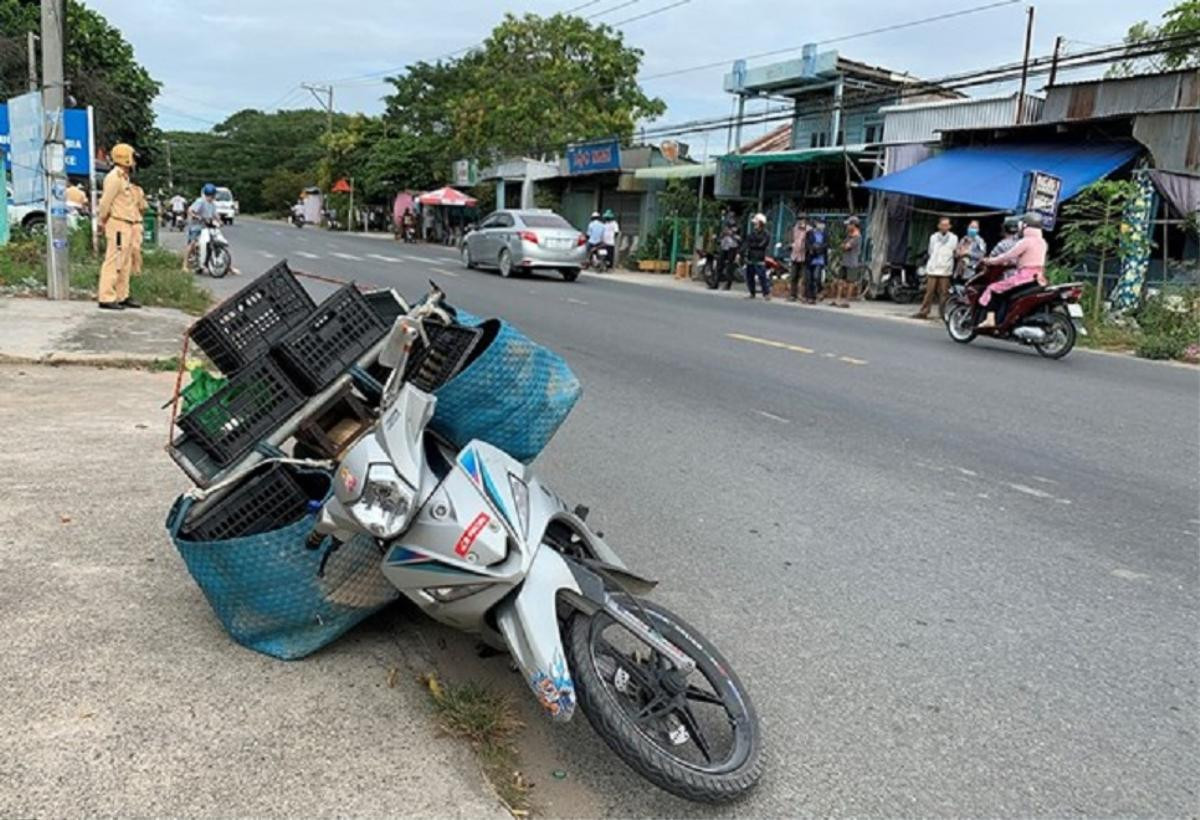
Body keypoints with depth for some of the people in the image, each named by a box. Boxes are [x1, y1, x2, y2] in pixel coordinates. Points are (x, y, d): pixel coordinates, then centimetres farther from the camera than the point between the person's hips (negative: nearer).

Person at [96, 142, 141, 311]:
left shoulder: (124, 177, 19)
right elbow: (105, 202, -16)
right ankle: (106, 298, -9)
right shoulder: (114, 177, -13)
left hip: (126, 226, 10)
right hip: (117, 224, -10)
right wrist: (103, 222, -7)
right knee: (113, 261, -10)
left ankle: (122, 296, 20)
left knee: (124, 263, 13)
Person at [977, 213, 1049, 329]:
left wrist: (991, 261, 1)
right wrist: (1011, 261, 30)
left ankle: (990, 319, -16)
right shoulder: (1042, 242, 15)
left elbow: (1009, 255, -12)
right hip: (1038, 277, 9)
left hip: (1025, 276, -9)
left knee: (994, 289, -5)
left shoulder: (1026, 241, -12)